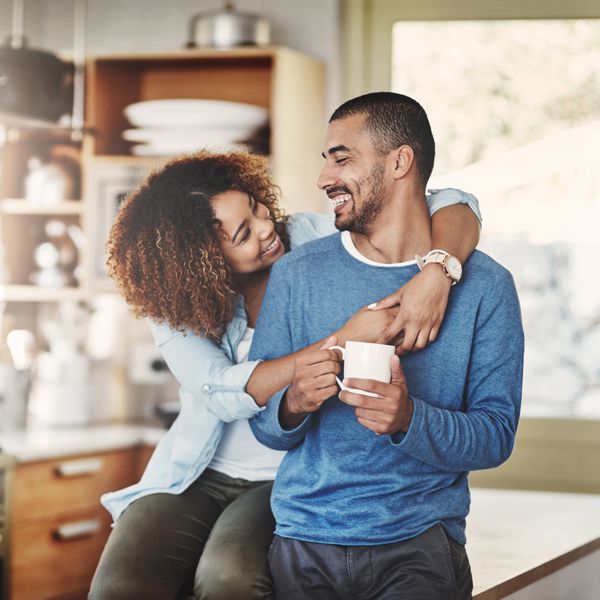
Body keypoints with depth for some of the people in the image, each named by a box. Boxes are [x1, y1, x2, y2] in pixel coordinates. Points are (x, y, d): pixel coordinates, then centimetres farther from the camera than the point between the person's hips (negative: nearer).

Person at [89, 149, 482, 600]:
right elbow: (227, 394, -23)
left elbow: (454, 208, -11)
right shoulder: (174, 305, -6)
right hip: (199, 478, 2)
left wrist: (435, 275, -33)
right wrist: (344, 341, -30)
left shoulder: (313, 241, -8)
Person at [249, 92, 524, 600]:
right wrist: (293, 405, -17)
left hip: (420, 542, -2)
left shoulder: (484, 285, -2)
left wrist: (410, 419, -22)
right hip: (304, 541, 2)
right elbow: (263, 424, 5)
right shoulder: (295, 275, 4)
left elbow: (496, 435, -4)